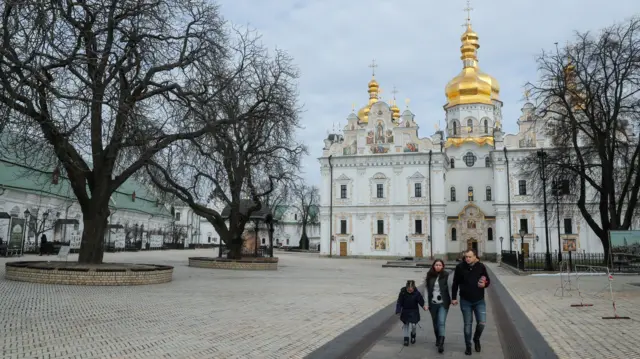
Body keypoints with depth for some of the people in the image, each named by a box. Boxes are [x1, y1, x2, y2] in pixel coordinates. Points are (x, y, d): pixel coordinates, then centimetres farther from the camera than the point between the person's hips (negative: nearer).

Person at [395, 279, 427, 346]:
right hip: (405, 311, 1)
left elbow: (421, 301, -8)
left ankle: (413, 335, 26)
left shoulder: (417, 293, -15)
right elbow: (399, 302, -8)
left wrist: (424, 306, -27)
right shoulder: (403, 292, -14)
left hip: (414, 311, -1)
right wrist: (398, 311, -13)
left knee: (413, 324, -5)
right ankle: (406, 338, 20)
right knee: (406, 324, 6)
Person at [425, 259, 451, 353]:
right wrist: (426, 303, -1)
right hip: (433, 303, 3)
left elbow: (450, 288, -6)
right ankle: (437, 339, 35)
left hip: (443, 303, -3)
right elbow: (426, 289, 1)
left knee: (441, 323, -12)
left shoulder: (446, 275, -7)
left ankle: (441, 344, -11)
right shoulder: (429, 276, -1)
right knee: (435, 323, 16)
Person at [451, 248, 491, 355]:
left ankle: (476, 339, 27)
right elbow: (455, 284, 0)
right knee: (467, 324, 8)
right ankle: (468, 346, 23)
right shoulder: (460, 267, -9)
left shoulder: (481, 267, -8)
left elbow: (488, 281, 5)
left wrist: (484, 284, -19)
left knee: (482, 323, -4)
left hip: (479, 301, 0)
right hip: (465, 301, 0)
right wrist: (454, 298, 0)